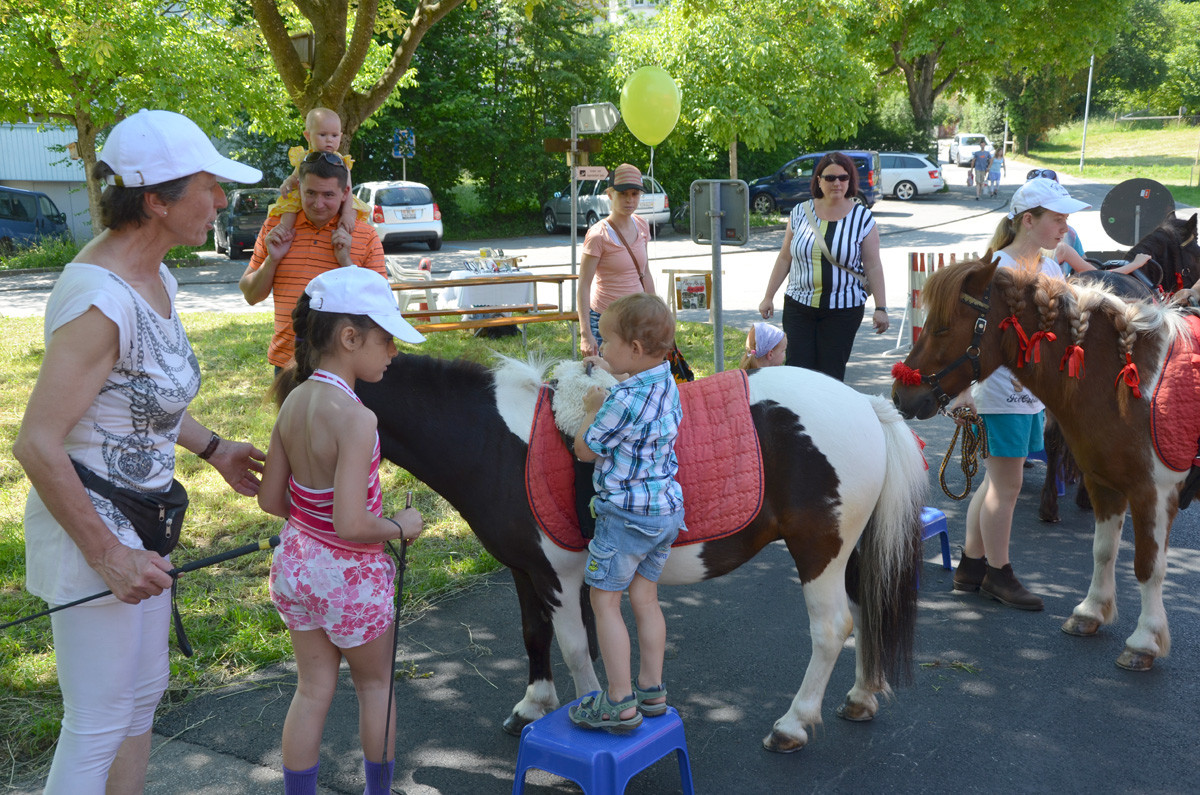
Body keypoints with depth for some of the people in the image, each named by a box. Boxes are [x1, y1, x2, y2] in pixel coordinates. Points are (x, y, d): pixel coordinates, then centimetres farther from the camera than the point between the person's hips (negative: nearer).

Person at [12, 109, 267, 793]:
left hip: (137, 523, 10)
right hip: (91, 527, -9)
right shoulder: (102, 299, -25)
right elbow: (37, 446, -27)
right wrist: (109, 557, -21)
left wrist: (212, 448, 17)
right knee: (99, 724, 4)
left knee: (143, 695, 21)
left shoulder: (156, 279, 5)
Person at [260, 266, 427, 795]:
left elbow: (270, 499, 3)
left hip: (297, 561, 6)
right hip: (350, 573, -6)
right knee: (375, 684, 19)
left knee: (313, 689, 20)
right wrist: (401, 526, -13)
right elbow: (352, 525, -31)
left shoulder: (293, 400, -4)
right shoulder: (355, 418, -27)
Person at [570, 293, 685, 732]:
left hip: (625, 512, -9)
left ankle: (619, 703, 8)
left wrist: (592, 408, -1)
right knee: (645, 597, 17)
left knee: (604, 600, 4)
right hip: (667, 510, 9)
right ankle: (651, 691, 26)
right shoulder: (666, 381, 1)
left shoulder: (624, 400, -26)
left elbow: (585, 449, -14)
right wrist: (612, 374, 22)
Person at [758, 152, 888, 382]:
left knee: (832, 375, 0)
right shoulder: (800, 212, 4)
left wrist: (880, 307, -5)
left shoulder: (862, 218, -1)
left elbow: (873, 266, -1)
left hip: (843, 309, -2)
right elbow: (784, 258, 10)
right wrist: (769, 296, 9)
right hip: (798, 305, 2)